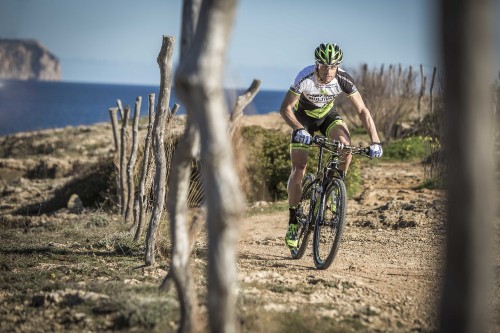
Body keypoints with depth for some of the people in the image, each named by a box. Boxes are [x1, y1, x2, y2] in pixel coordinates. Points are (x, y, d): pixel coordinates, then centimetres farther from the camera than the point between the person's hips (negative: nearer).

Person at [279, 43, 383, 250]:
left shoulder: (344, 80, -28)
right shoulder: (305, 78, -34)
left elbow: (362, 111, -24)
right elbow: (285, 109, -31)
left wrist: (375, 141, -35)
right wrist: (299, 130, -49)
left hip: (328, 114, 2)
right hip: (304, 116, -2)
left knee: (346, 146, -29)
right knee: (299, 168, -11)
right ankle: (293, 223, -1)